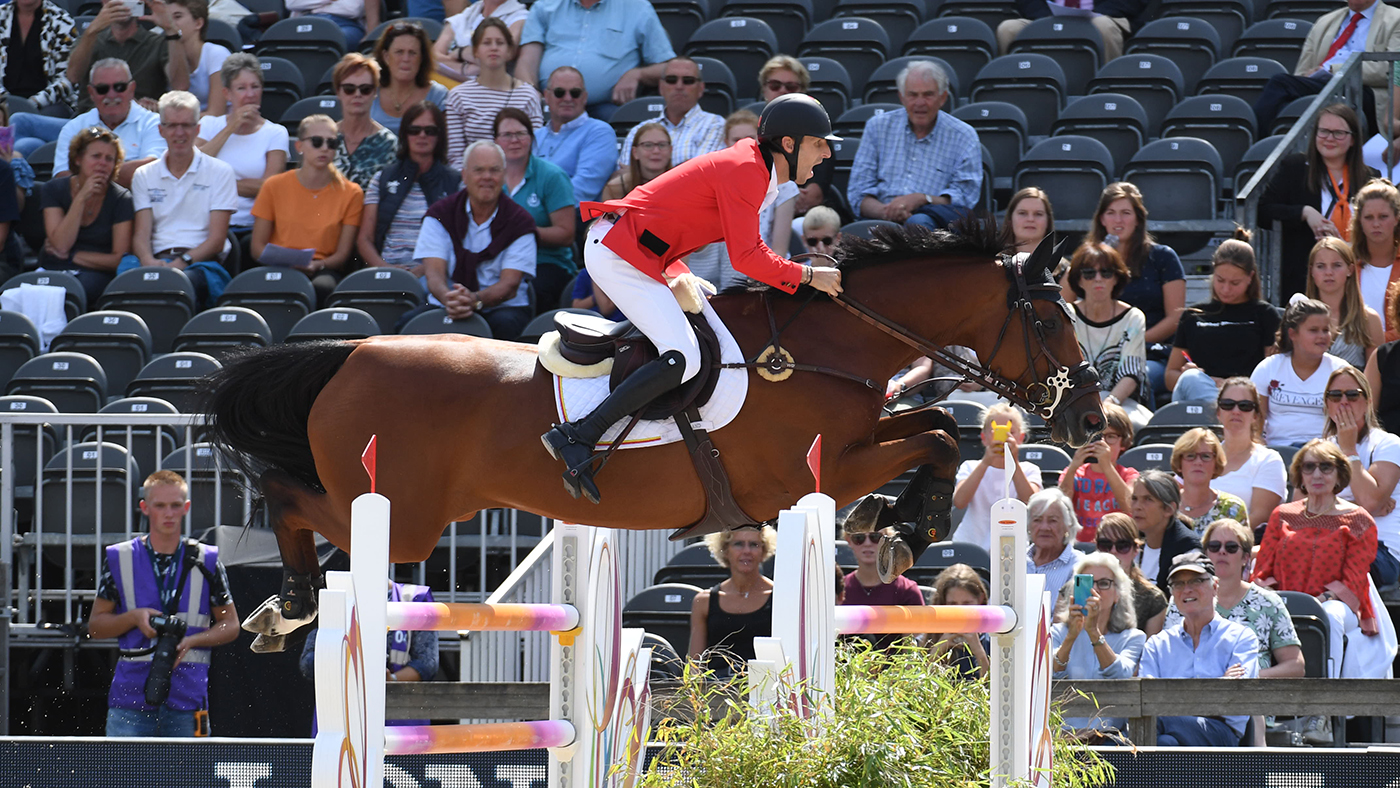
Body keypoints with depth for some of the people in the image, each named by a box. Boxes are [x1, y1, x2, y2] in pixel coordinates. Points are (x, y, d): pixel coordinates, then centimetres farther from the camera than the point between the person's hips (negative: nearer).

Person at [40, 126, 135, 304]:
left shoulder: (121, 199, 1)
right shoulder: (53, 190, 5)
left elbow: (119, 259, -2)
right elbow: (61, 245, -9)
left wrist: (70, 256, -3)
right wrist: (81, 199, -13)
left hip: (96, 275, -1)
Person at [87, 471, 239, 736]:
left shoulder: (206, 561, 7)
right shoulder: (119, 559, 8)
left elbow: (230, 625, 11)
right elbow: (95, 625, 11)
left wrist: (191, 641, -8)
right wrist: (134, 617, -9)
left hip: (187, 703, 0)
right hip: (130, 696, 0)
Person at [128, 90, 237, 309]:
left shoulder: (220, 172, 12)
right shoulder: (144, 176, 21)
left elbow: (217, 239, 3)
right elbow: (141, 233, 11)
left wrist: (183, 262, -15)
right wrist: (149, 261, -14)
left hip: (202, 263, -2)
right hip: (158, 260, 2)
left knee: (194, 278, -42)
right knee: (128, 265, -37)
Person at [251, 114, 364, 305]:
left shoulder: (351, 193, 7)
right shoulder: (274, 187, 9)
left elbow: (343, 253, 6)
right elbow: (258, 246, 9)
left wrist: (317, 265, -16)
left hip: (322, 271, 0)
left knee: (321, 288, -38)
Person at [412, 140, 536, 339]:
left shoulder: (519, 221, 0)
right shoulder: (441, 215, 4)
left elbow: (510, 285, -10)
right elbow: (434, 272, -7)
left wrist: (475, 300, -33)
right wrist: (449, 299, -33)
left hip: (500, 308, -1)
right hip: (444, 308, 1)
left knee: (504, 323, -37)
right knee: (407, 321, -29)